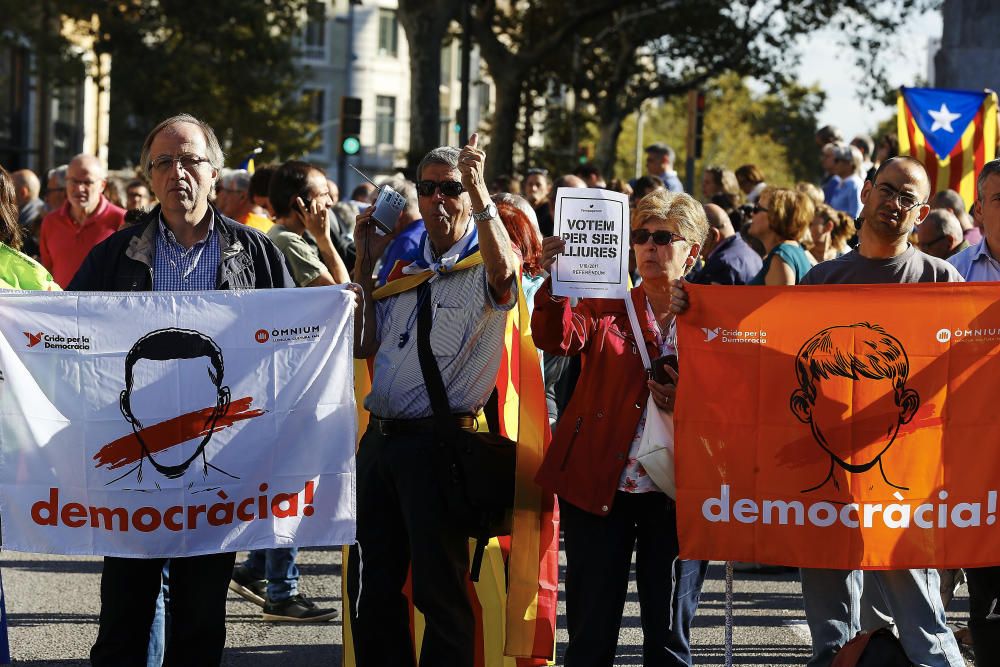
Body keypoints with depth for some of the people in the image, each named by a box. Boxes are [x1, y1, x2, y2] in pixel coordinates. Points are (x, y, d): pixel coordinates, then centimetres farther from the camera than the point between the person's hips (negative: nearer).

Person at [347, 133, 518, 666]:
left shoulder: (484, 268, -4)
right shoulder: (406, 266, 16)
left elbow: (504, 272, -30)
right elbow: (365, 344, 18)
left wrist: (479, 190, -38)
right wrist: (364, 261, 12)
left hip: (437, 441, -7)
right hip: (380, 439, 7)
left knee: (440, 591, -3)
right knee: (371, 589, 12)